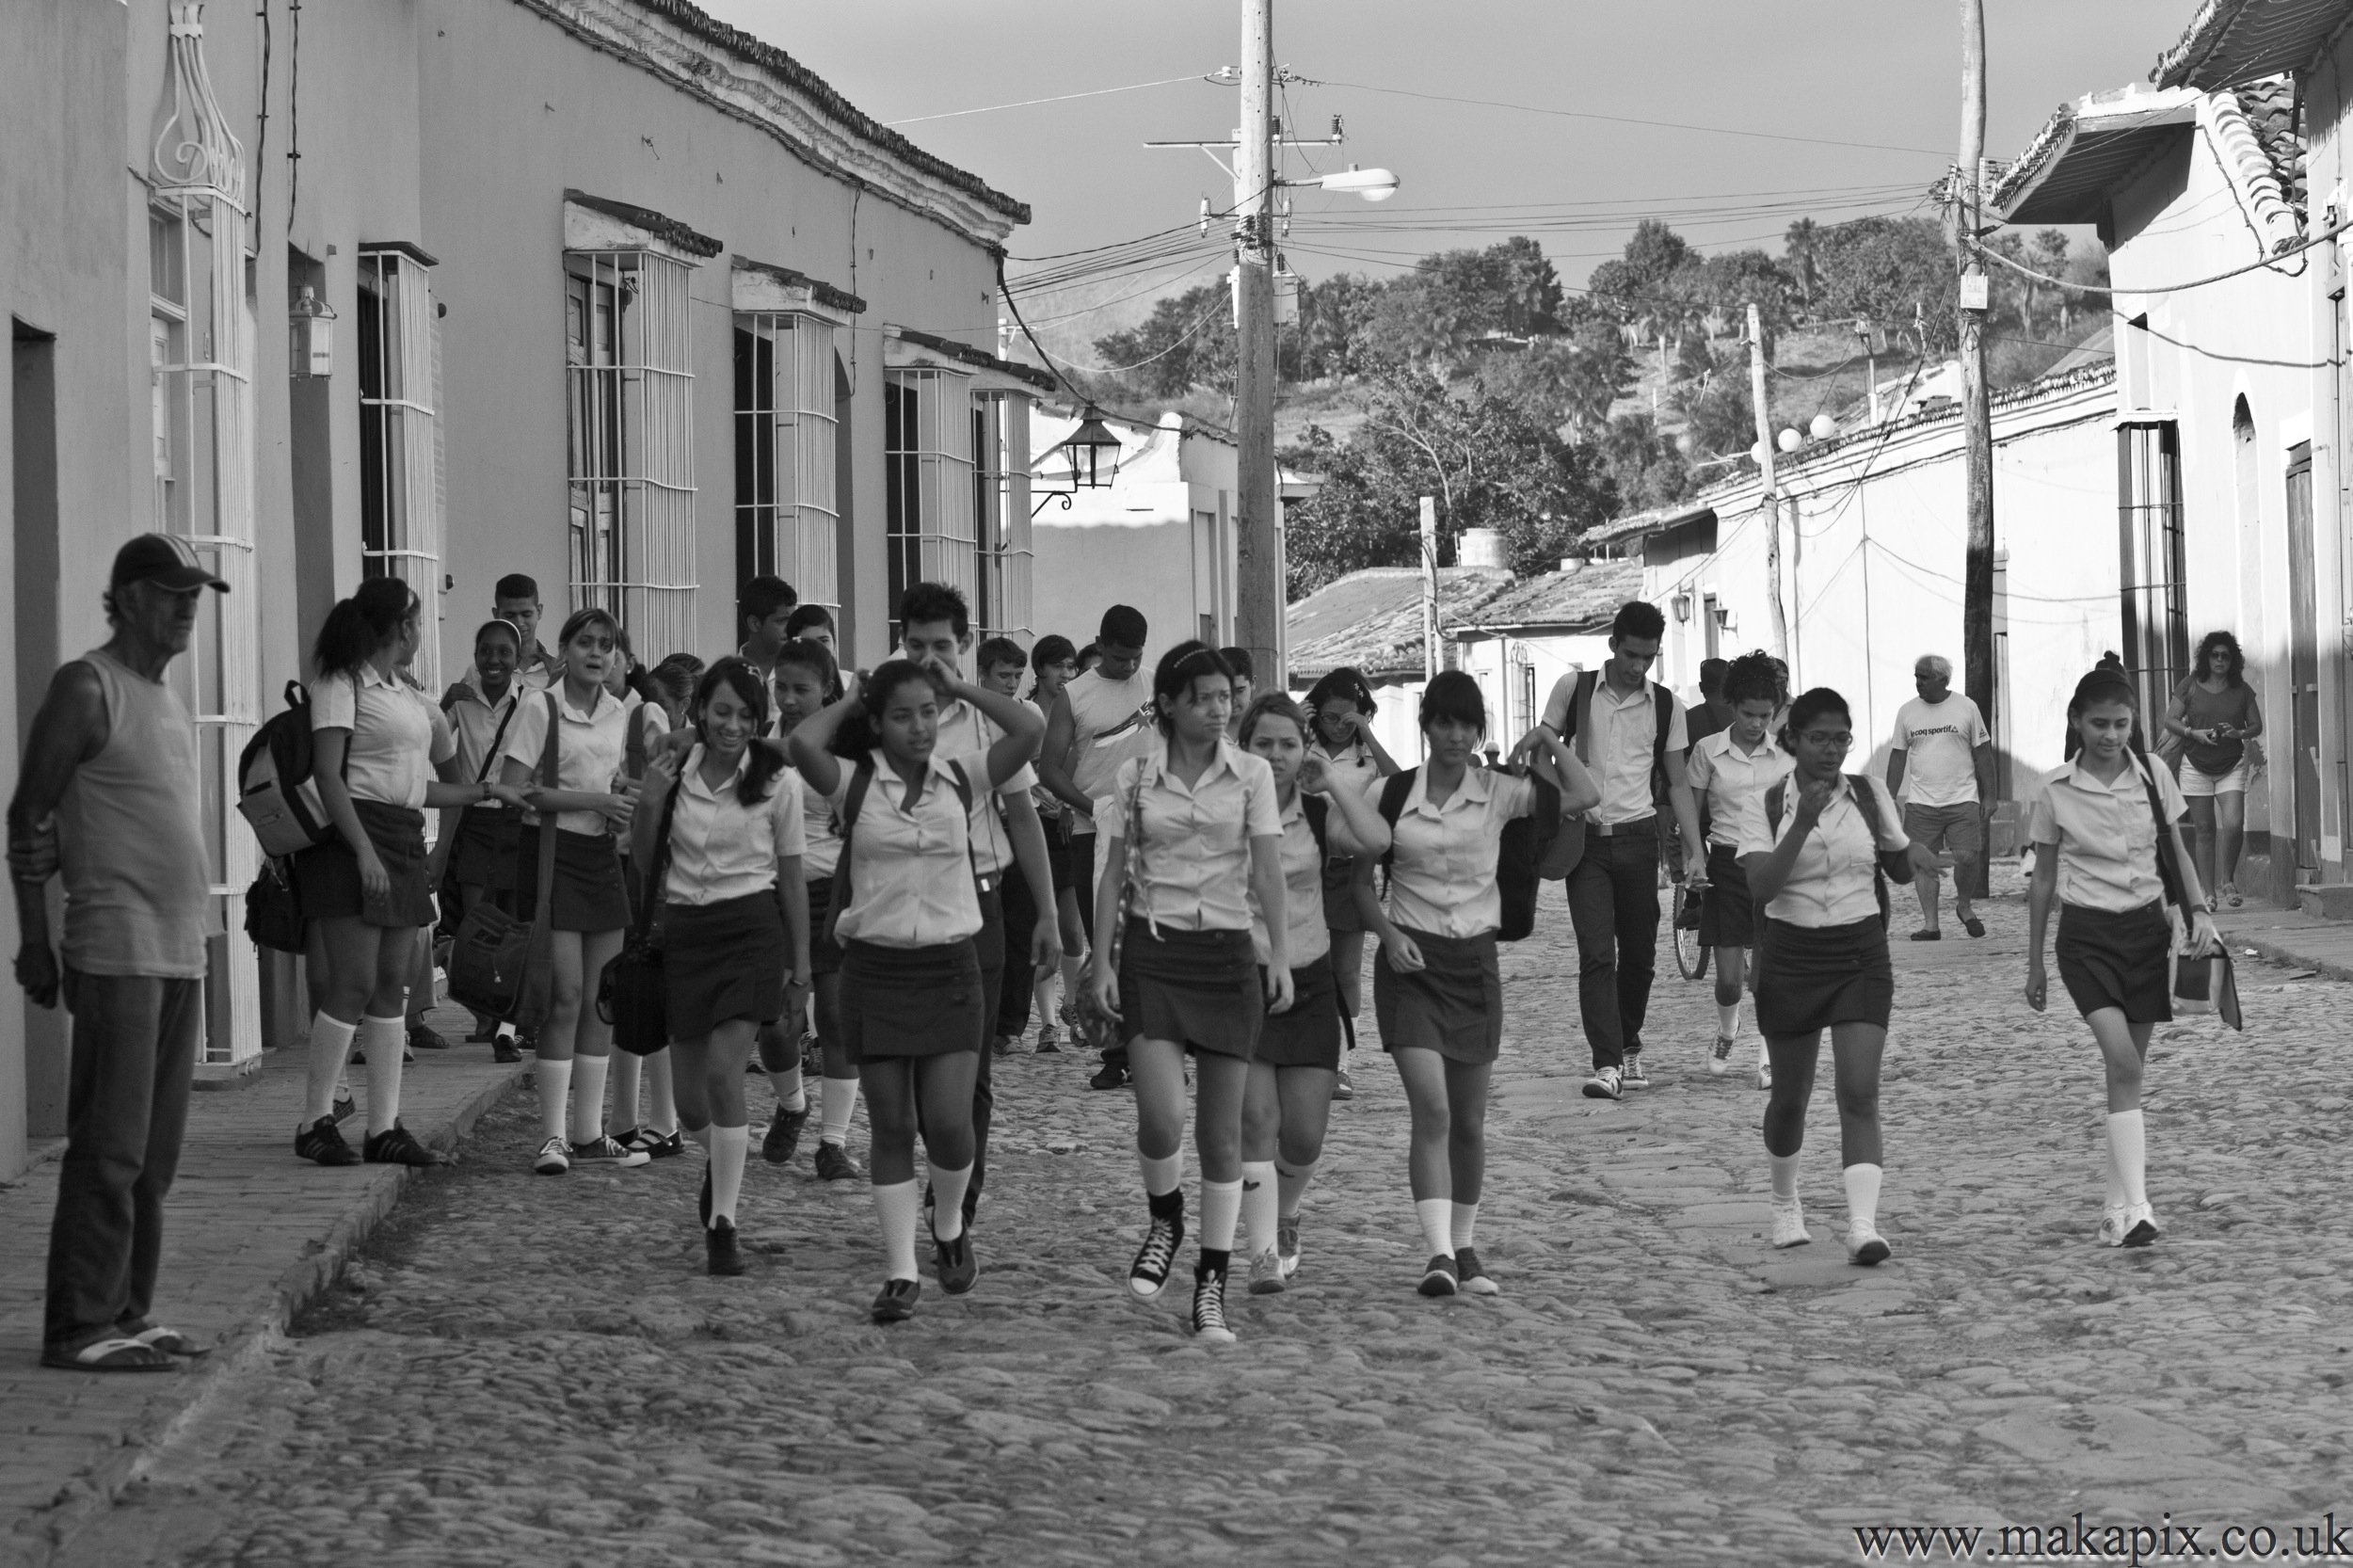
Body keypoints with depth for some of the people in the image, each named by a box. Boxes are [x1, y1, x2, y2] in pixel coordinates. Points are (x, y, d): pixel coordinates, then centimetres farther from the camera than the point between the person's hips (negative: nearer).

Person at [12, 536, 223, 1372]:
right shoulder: (87, 689, -7)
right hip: (118, 950, -8)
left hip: (181, 953, 8)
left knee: (156, 1152, 10)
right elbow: (28, 819, -8)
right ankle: (80, 1326, -7)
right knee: (110, 1149, -9)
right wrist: (35, 942, -11)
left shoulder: (167, 698, 18)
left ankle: (128, 1311, 15)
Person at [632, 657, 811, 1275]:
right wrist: (650, 800, -8)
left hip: (751, 929, -3)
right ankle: (723, 1161, 42)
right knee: (690, 1098, 7)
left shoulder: (778, 781, -3)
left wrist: (800, 965, 4)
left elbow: (791, 877, 4)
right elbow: (643, 864, 9)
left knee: (724, 1072, -18)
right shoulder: (674, 772, 2)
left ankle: (723, 1223, -12)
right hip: (684, 930, 3)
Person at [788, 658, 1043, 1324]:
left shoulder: (964, 780, 2)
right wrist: (850, 701, -3)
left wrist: (962, 687, -1)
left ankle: (949, 1225, 24)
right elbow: (803, 742, -21)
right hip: (875, 965, 0)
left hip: (949, 968, 0)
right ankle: (901, 1272, 9)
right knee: (892, 1128, 3)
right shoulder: (856, 787, -2)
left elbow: (1030, 731, -12)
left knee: (948, 1124, -7)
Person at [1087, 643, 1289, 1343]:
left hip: (1227, 951, 1)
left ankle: (1211, 1283, 9)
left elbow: (1268, 871, -2)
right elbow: (1114, 874, 7)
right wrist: (1101, 961, 0)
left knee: (1222, 1130, 1)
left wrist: (1282, 955, -12)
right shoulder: (1134, 778, 3)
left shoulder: (1250, 775, 2)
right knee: (1161, 1118, -16)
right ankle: (1165, 1221, 16)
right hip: (1153, 949, 0)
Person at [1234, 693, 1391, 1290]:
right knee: (1257, 1119, -14)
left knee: (1304, 1138, 1)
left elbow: (1377, 842, -18)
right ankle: (1264, 1251, -9)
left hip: (1309, 982, 2)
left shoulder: (1319, 812, 0)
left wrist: (1332, 782, -14)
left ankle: (1284, 1217, 32)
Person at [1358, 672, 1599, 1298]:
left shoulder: (1497, 791, 0)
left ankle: (1465, 1248, 24)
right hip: (1411, 962, -2)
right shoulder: (1394, 794, 0)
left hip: (1474, 959, 2)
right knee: (1432, 1110, -16)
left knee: (1468, 1121, 9)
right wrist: (1388, 933, -8)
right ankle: (1438, 1252, -19)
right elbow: (1364, 880, 7)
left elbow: (1585, 797, -11)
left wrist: (1550, 741, -8)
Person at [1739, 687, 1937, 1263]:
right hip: (1791, 956, 0)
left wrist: (1913, 855, -6)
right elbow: (1761, 886, -18)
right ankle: (1785, 1203, 38)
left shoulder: (1869, 795, 2)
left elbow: (1899, 855, 17)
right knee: (1791, 1095, 12)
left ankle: (1863, 1225, -21)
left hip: (1861, 957, 0)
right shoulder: (1767, 808, -5)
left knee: (1859, 1093, -13)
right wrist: (1803, 823, -27)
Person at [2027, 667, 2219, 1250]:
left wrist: (2199, 910, -6)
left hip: (2147, 927, 3)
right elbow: (2043, 878, 5)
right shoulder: (2055, 791, -4)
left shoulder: (2153, 777, 1)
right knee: (2123, 1063, -18)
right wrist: (2035, 964, 9)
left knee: (2130, 1068, 6)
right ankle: (2135, 1208, -23)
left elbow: (2178, 852, 11)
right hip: (2086, 933, -3)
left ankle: (2117, 1204, 18)